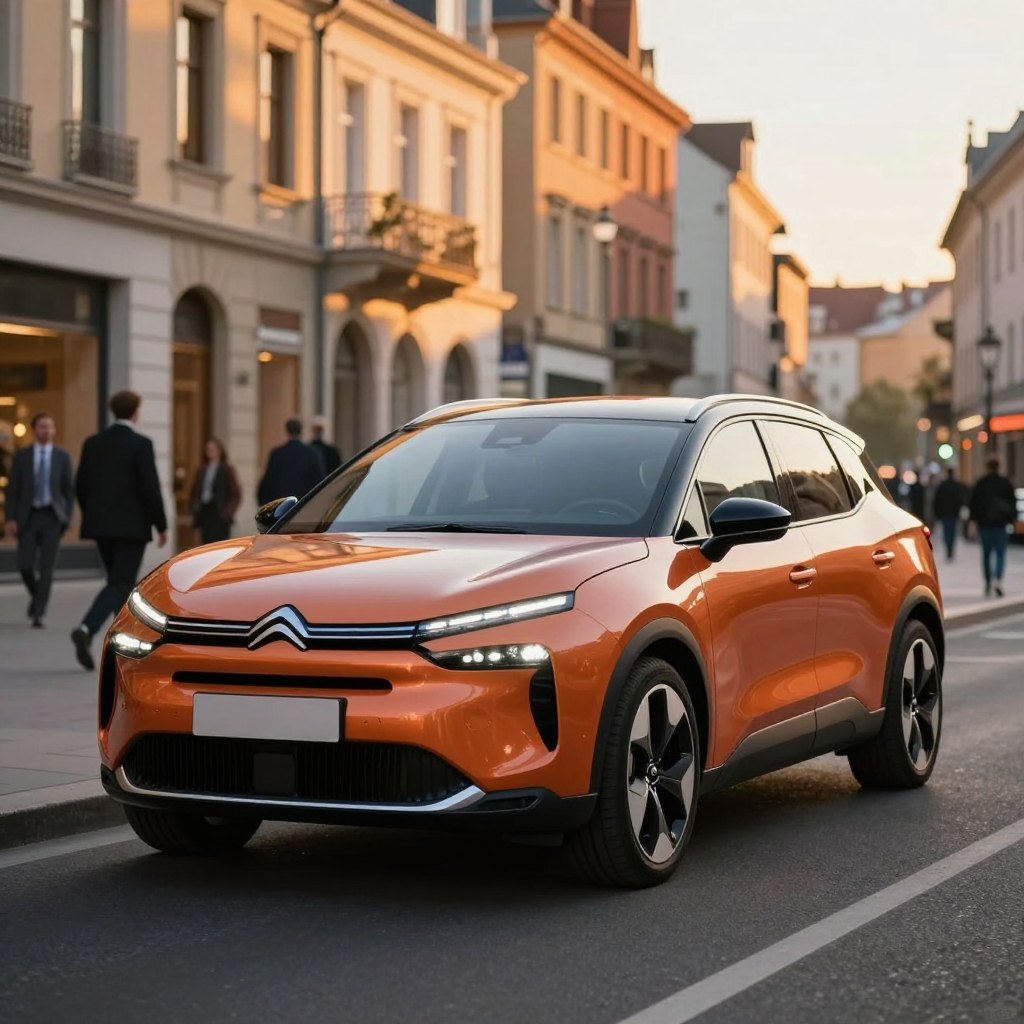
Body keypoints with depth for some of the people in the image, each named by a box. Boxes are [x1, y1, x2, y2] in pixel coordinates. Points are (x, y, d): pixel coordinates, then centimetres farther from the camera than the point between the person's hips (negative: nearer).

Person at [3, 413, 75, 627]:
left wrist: (67, 518, -4)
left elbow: (69, 490, 5)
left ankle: (39, 614, -2)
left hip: (52, 517, -1)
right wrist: (10, 519, -7)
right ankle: (36, 594, 26)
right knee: (25, 565, -6)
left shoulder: (62, 457, 3)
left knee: (46, 567, -7)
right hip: (28, 517, 1)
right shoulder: (21, 456, 3)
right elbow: (12, 490, 2)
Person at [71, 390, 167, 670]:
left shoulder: (93, 443, 6)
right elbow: (150, 489, -13)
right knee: (119, 584, -5)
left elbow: (81, 486, 8)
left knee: (121, 582, 17)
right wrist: (161, 525, -4)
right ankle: (86, 629, -26)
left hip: (101, 524, 6)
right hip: (132, 525, -6)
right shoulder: (141, 444, -10)